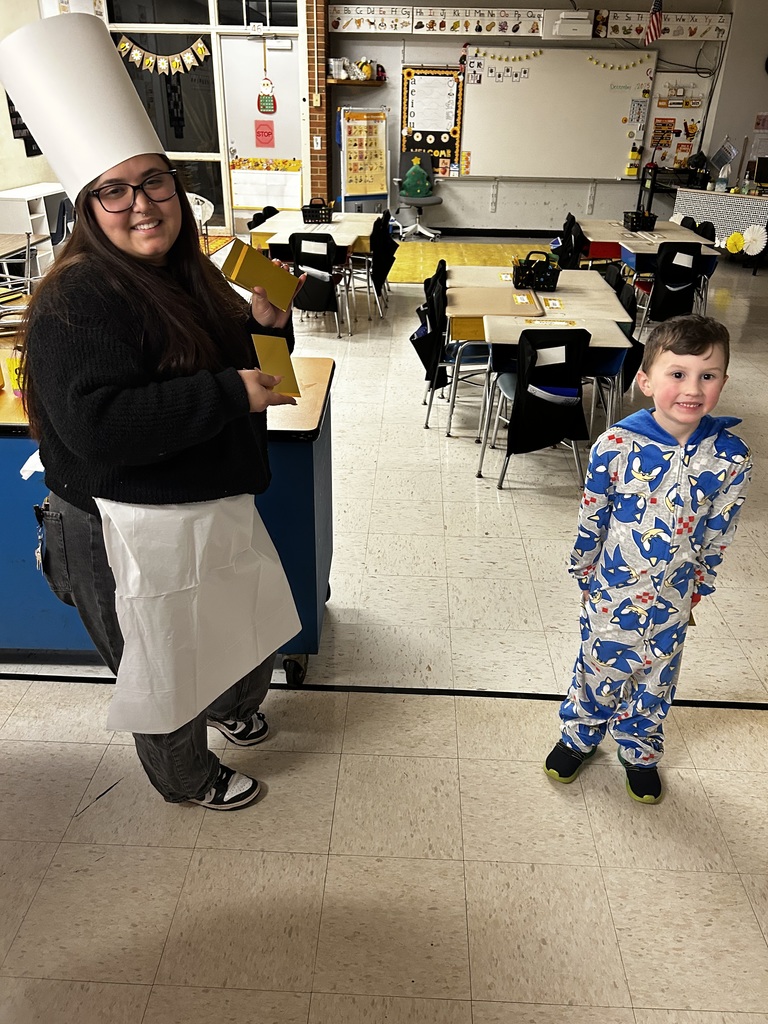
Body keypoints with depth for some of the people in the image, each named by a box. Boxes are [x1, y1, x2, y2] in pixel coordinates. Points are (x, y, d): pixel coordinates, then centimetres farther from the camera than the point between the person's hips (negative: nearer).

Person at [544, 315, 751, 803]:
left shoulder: (731, 457, -16)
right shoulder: (618, 443, -21)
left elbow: (718, 535, -3)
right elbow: (592, 516, -8)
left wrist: (698, 587, 5)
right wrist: (585, 574, 1)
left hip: (672, 599, 2)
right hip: (612, 591, -2)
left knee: (656, 681, 22)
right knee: (599, 668, 19)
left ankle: (641, 752, 48)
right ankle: (579, 736, 46)